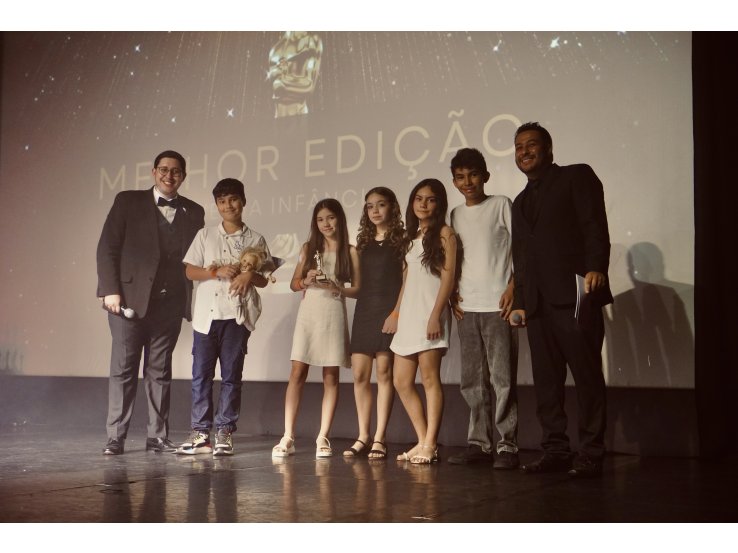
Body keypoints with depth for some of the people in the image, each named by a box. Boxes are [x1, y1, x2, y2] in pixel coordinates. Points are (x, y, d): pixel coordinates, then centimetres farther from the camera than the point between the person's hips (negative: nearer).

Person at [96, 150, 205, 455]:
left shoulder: (193, 212, 10)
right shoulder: (128, 201, 3)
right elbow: (107, 248, 0)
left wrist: (195, 298, -1)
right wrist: (110, 290, -9)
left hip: (170, 302, 3)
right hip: (130, 298, -2)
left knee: (160, 371, 8)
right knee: (123, 368, 1)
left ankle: (157, 436, 13)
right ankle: (115, 437, 6)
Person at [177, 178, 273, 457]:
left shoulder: (255, 240, 8)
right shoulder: (205, 235, 10)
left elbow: (264, 280, 9)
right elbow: (189, 271, 5)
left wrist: (249, 275, -13)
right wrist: (217, 271, -10)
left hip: (237, 315, -1)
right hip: (206, 313, 1)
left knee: (231, 376, 1)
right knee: (201, 374, 1)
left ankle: (224, 433, 7)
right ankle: (200, 433, 7)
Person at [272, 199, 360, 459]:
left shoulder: (350, 252, 5)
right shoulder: (309, 248, 12)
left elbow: (357, 289, 3)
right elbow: (294, 283, 13)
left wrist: (336, 288, -13)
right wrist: (306, 281, -8)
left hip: (334, 315, -1)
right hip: (308, 314, 1)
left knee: (330, 377, 1)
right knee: (297, 373, -5)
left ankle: (322, 437, 6)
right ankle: (288, 437, -4)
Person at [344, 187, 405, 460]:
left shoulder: (401, 239, 1)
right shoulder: (364, 241, 17)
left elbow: (407, 278, -6)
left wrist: (397, 312, -15)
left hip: (389, 312, -5)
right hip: (364, 311, 5)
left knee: (384, 372, -5)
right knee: (360, 375, 0)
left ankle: (379, 439, 0)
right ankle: (363, 437, 6)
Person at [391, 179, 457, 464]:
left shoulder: (444, 233, 1)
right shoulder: (413, 237, 21)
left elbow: (448, 276, -8)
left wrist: (435, 315, -17)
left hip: (429, 312, -8)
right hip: (408, 315, 8)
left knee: (430, 379, -8)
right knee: (402, 382, 4)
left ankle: (430, 445, -5)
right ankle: (423, 442, 10)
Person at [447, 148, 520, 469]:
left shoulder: (501, 205, 2)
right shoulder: (456, 214, 16)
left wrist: (513, 287, -10)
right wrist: (452, 293, 6)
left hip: (498, 305, -5)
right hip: (466, 307, 5)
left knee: (502, 377, -6)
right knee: (473, 381, 7)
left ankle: (507, 445, -1)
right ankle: (479, 443, 13)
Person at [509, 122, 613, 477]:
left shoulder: (576, 177, 7)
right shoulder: (520, 202, 26)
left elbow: (595, 224, -6)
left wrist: (596, 266, -21)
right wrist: (519, 301, 16)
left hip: (574, 295, -6)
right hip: (538, 302, 7)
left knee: (587, 375, -4)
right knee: (546, 381, 3)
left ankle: (591, 454, 1)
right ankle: (555, 452, 8)